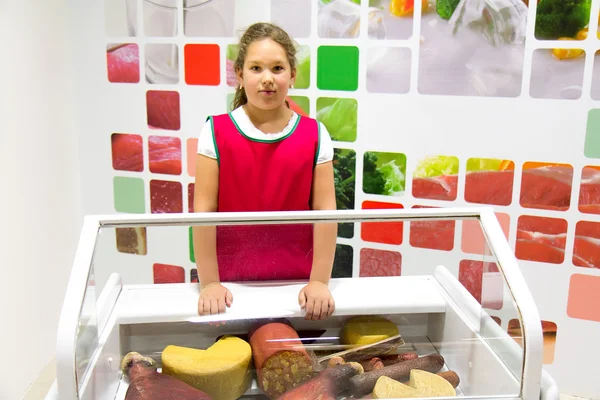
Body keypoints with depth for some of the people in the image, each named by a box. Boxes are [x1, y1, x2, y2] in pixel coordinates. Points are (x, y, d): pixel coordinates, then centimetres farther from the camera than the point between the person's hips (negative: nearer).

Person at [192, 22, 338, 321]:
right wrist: (209, 282, -9)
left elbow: (325, 209, -4)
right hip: (232, 283, 0)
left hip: (296, 281, 1)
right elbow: (204, 208, -7)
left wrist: (319, 281, -8)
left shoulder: (314, 134, -4)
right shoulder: (216, 131, -6)